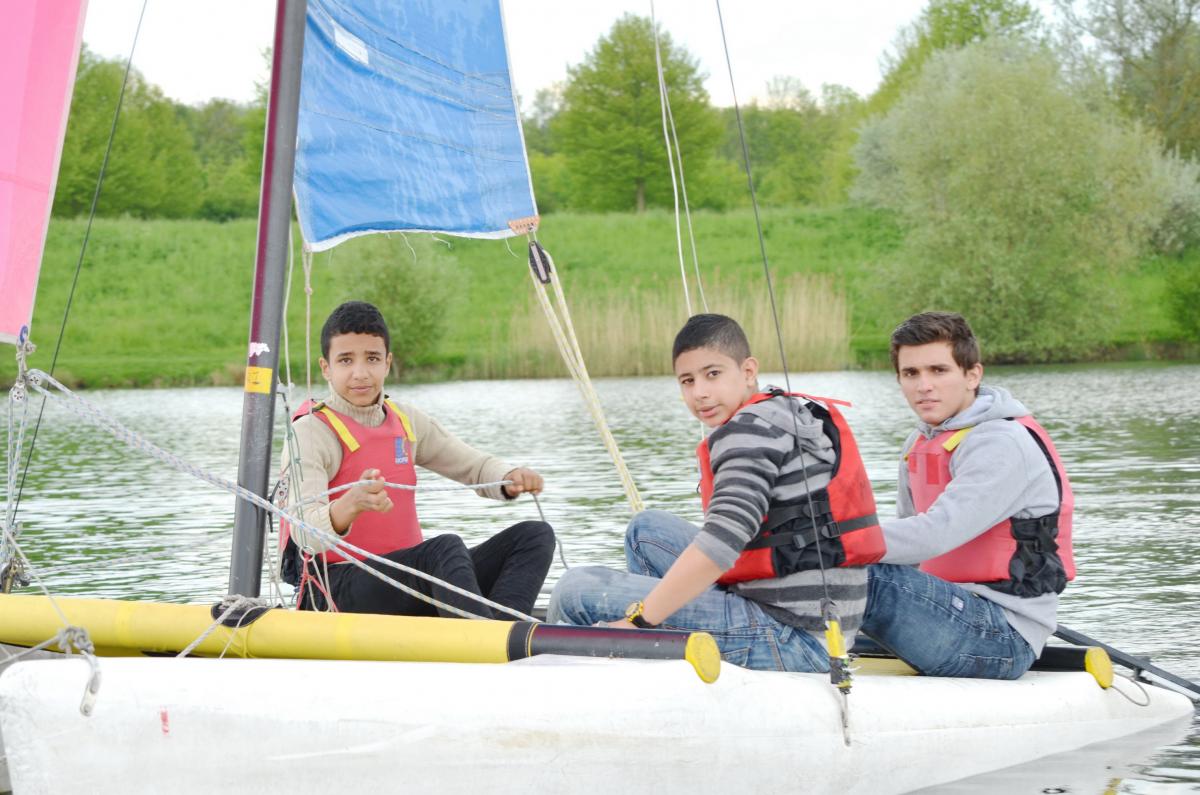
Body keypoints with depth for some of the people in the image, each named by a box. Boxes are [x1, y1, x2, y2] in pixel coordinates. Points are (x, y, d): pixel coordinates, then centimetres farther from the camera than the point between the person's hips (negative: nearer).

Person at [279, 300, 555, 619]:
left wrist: (511, 479, -4)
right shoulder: (311, 431, -9)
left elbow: (476, 467, 21)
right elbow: (306, 534, -23)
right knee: (445, 547, -34)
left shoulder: (406, 421, 12)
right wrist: (351, 505, -46)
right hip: (335, 590, -7)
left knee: (534, 535, -8)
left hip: (408, 579, 8)